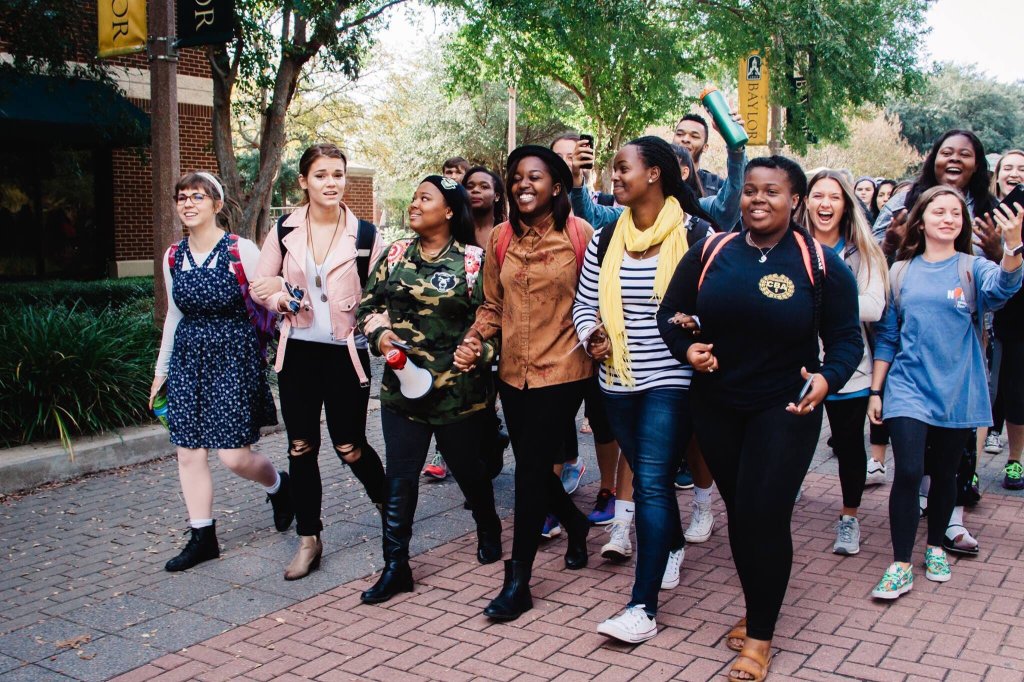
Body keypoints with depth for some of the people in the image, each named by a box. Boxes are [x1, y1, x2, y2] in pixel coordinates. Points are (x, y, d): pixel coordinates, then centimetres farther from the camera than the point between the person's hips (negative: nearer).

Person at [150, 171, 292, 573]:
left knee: (234, 455, -6)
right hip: (189, 358, 5)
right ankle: (203, 538, 18)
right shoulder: (174, 257, 7)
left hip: (233, 355, -5)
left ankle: (278, 485, 28)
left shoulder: (242, 251, -9)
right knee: (189, 452, 4)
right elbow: (174, 315, 17)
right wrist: (162, 369, 20)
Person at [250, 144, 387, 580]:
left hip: (346, 352, -2)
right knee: (301, 448, 7)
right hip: (299, 351, 3)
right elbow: (260, 284, 9)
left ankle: (388, 505, 32)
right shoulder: (285, 230, 3)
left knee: (350, 447, 2)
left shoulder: (364, 234, -3)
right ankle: (308, 540, 20)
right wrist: (281, 300, -11)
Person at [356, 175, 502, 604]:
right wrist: (380, 334, -7)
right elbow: (369, 303, 12)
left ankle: (488, 530, 44)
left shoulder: (471, 261, -5)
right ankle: (395, 567, 11)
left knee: (467, 468, 16)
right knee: (399, 478, 2)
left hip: (458, 389, -3)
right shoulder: (396, 254, 7)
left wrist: (476, 356, -18)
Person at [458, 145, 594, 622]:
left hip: (562, 369, -5)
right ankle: (575, 523, 46)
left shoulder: (580, 235, -6)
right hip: (513, 370, 5)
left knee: (531, 468, -6)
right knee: (532, 464, 14)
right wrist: (474, 338, -6)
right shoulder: (501, 238, 5)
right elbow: (493, 304, 10)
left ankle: (518, 580, 6)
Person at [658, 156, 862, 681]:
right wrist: (686, 347, -15)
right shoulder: (709, 253, 0)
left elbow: (847, 339, -3)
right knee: (740, 512, 13)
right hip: (716, 406, 3)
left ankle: (760, 635, 13)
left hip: (785, 408, -3)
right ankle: (756, 611, 35)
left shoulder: (821, 264, -6)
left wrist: (827, 378, -23)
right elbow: (669, 313, 6)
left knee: (764, 516, -6)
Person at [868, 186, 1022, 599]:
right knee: (908, 471, -10)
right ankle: (901, 565, -1)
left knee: (944, 474, 12)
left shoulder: (973, 269, -2)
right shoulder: (901, 271, 4)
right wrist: (875, 390, 4)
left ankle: (935, 548, 33)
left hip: (956, 391, 0)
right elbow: (886, 335, 7)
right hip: (908, 387, 0)